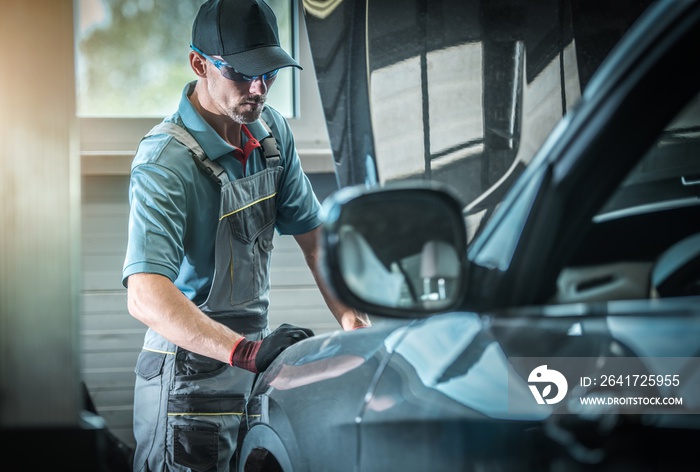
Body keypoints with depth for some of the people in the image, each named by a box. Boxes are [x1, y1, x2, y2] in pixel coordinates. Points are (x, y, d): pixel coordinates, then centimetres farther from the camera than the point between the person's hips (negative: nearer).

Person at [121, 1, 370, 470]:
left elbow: (313, 233, 13)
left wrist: (350, 318, -2)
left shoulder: (272, 131, 3)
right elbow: (146, 295, -34)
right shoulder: (165, 162, -22)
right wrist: (245, 351, -43)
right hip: (190, 375, -7)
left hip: (255, 364, 7)